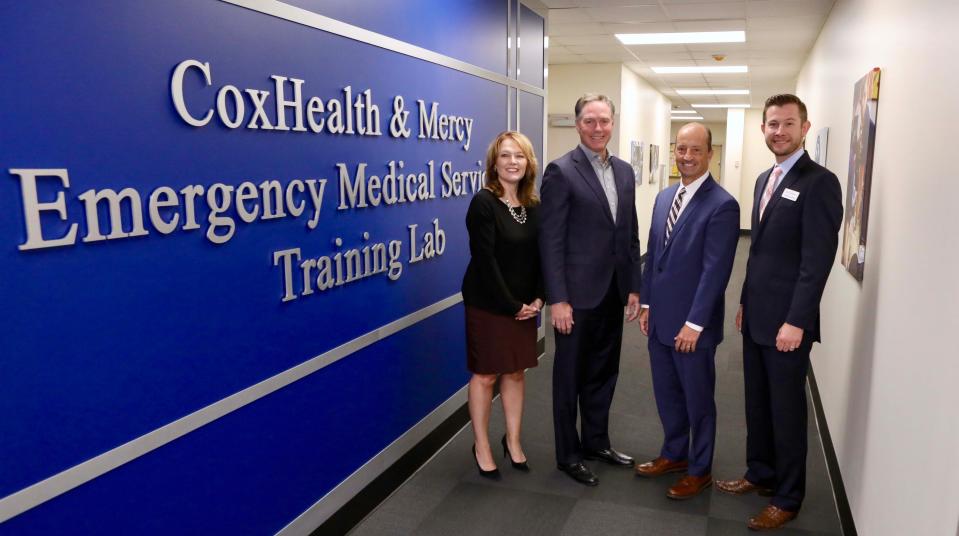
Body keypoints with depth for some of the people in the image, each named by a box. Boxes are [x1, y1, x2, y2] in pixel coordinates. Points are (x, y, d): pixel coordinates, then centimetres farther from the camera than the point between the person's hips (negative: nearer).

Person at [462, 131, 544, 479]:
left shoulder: (533, 205, 4)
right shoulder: (484, 202, -14)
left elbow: (540, 255, 5)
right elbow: (485, 260, -18)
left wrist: (537, 299, -7)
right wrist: (511, 305, -16)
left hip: (524, 304, 6)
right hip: (488, 304, -5)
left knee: (516, 372, 13)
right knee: (485, 375, 6)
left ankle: (513, 440, 29)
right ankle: (481, 446, 21)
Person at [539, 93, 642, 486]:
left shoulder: (624, 171, 10)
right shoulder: (561, 171, -10)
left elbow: (630, 234, 13)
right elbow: (551, 240, -14)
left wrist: (633, 287, 10)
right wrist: (557, 299, -17)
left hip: (613, 292, 6)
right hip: (577, 294, -6)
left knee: (604, 372, 18)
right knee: (570, 376, 8)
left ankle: (596, 441, 36)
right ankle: (568, 454, 23)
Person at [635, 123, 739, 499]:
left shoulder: (722, 205, -15)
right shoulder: (664, 197, 9)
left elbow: (716, 270, -18)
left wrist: (694, 323, -19)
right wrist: (647, 303, 11)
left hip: (693, 324, -6)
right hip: (660, 318, 7)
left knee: (697, 399, 10)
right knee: (666, 393, 18)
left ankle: (700, 470, 28)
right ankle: (674, 454, 38)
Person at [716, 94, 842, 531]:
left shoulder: (819, 182, -14)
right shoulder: (764, 179, 12)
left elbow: (818, 259, -19)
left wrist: (796, 321, -21)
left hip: (787, 321, -7)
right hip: (756, 317, 8)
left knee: (786, 409, 5)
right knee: (757, 403, 17)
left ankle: (788, 498, 21)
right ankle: (760, 474, 34)